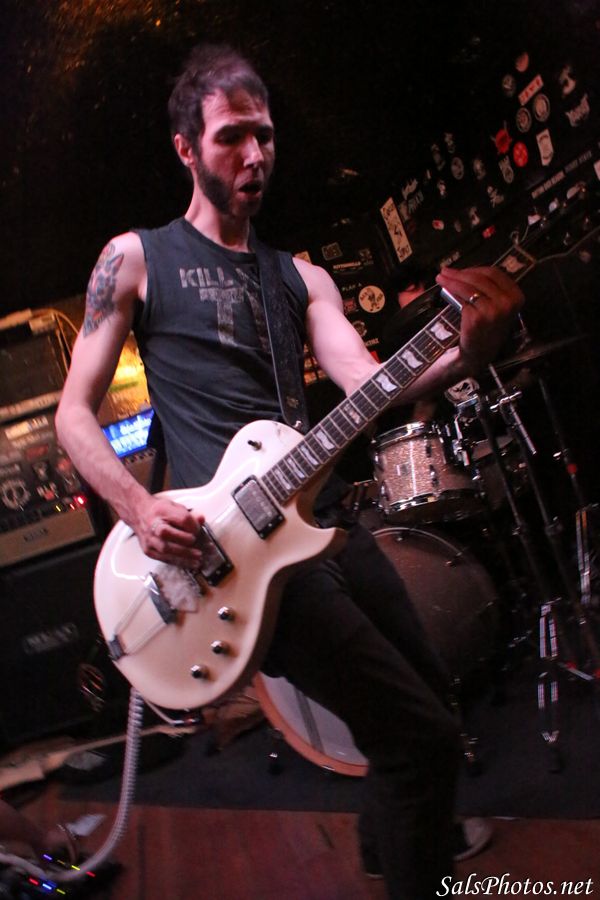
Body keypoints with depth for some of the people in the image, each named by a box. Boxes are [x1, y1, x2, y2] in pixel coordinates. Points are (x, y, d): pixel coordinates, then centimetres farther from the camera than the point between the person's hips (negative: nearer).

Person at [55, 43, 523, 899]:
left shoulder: (300, 277, 16)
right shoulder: (135, 259, 3)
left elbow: (369, 383, -2)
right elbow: (74, 411, 1)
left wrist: (465, 349, -22)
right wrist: (140, 507, -17)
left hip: (325, 521, 7)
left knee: (430, 701, 19)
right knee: (423, 737, -13)